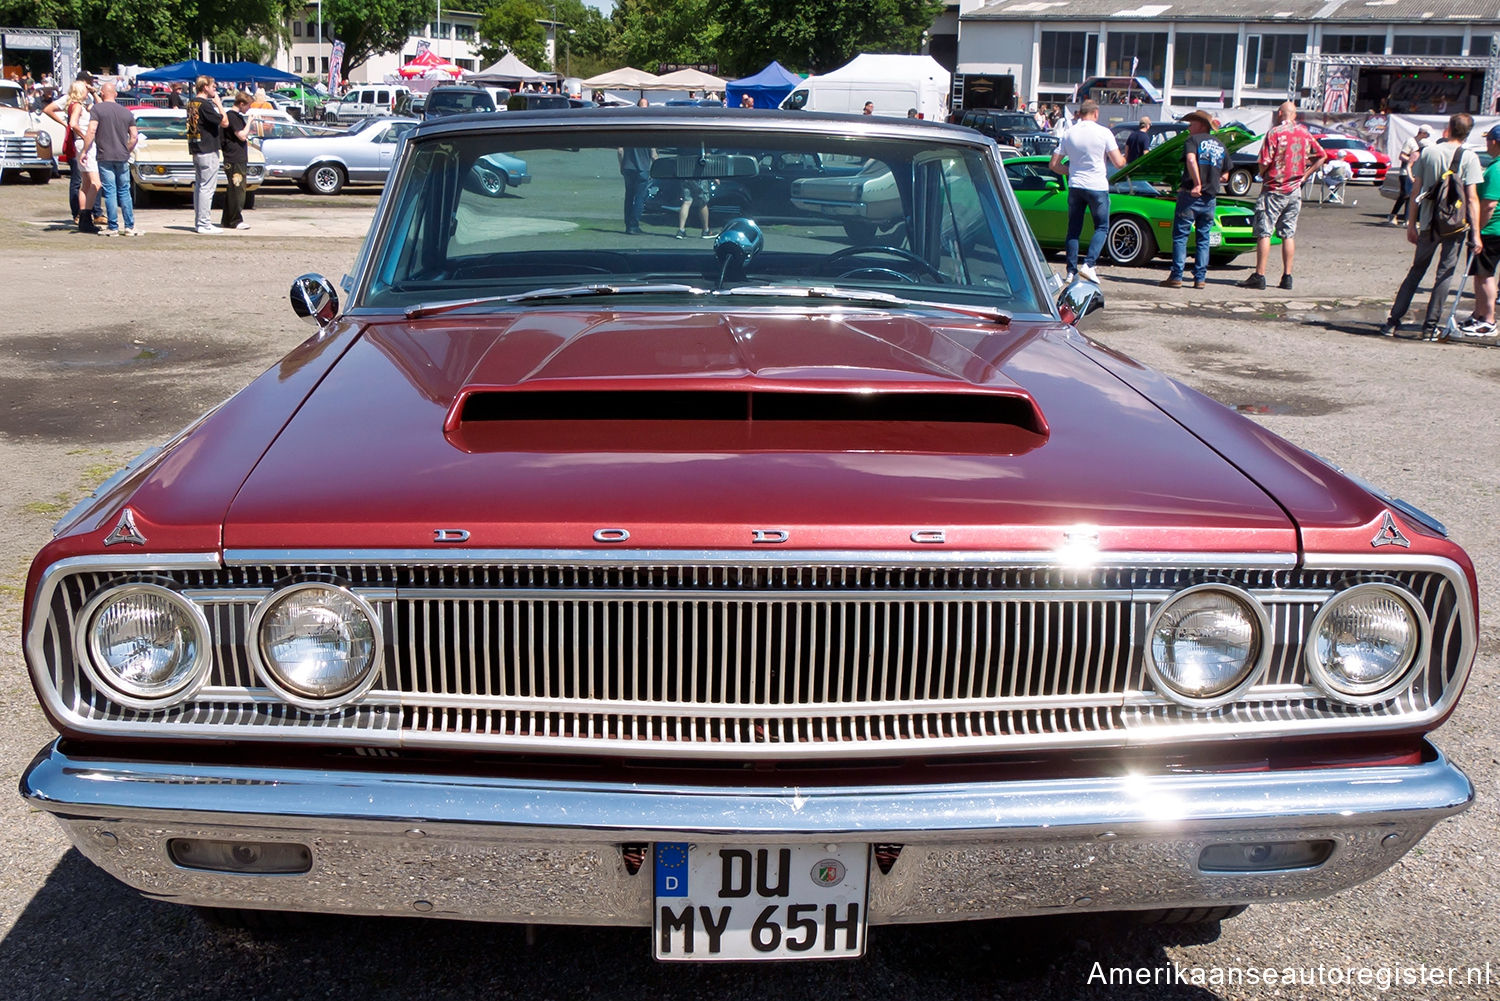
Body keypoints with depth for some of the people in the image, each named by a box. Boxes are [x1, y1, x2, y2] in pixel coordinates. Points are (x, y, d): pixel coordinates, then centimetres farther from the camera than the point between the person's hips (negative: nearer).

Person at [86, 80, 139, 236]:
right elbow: (134, 136, 7)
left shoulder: (97, 109, -4)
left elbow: (92, 131, -12)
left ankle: (113, 228, 0)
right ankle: (129, 226, 10)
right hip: (122, 157, 3)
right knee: (124, 192, 11)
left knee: (110, 192, -2)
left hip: (105, 156, -3)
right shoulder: (126, 113, 9)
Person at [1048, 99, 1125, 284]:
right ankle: (1088, 264, -9)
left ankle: (1071, 271, 7)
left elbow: (1054, 164, 7)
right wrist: (1124, 158, 15)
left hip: (1075, 186, 3)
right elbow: (1118, 163, -8)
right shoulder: (1103, 133, -7)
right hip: (1097, 186, -3)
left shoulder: (1069, 133, 4)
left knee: (1073, 230, 11)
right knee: (1101, 228, 9)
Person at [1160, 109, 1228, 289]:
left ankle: (1176, 276, -5)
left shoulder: (1193, 140, -1)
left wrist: (1197, 184, -20)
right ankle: (1200, 278, 8)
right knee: (1203, 239, 11)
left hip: (1191, 195, -5)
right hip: (1210, 199, 5)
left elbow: (1191, 160, -21)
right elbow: (1224, 177, 19)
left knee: (1180, 236, -1)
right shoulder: (1221, 146, 17)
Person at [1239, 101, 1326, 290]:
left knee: (1264, 233, -3)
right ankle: (1287, 277, 10)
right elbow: (1322, 156, 13)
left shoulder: (1275, 133, -11)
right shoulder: (1305, 134, 7)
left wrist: (1262, 175, 5)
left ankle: (1259, 276, -7)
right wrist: (1304, 176, 12)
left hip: (1274, 190, -6)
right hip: (1294, 191, 6)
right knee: (1288, 234, 10)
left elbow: (1264, 163, -15)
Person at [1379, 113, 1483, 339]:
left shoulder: (1428, 152, 1)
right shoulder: (1469, 158, -6)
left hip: (1428, 223, 2)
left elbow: (1415, 191, 2)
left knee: (1416, 270, 13)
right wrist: (1475, 233, -8)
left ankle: (1393, 322, 10)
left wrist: (1411, 224, 10)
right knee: (1445, 274, 6)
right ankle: (1430, 327, 5)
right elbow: (1472, 198, -11)